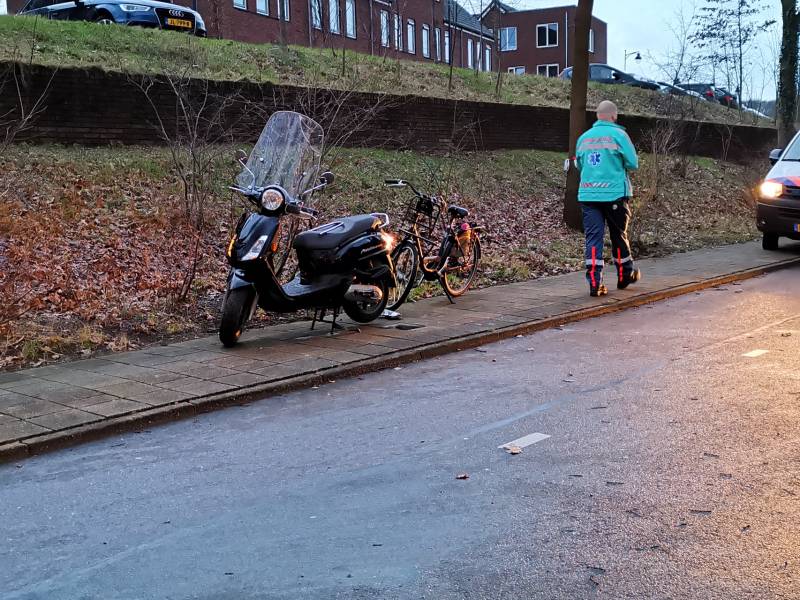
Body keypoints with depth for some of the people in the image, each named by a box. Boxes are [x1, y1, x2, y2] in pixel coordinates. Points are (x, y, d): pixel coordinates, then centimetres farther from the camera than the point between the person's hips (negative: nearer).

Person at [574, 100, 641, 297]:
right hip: (615, 193, -3)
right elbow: (633, 163, -4)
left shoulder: (584, 137, 9)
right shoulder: (618, 134, -5)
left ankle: (594, 282, -7)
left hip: (588, 194, 3)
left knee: (593, 237, 1)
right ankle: (625, 275, 28)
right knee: (619, 235, 13)